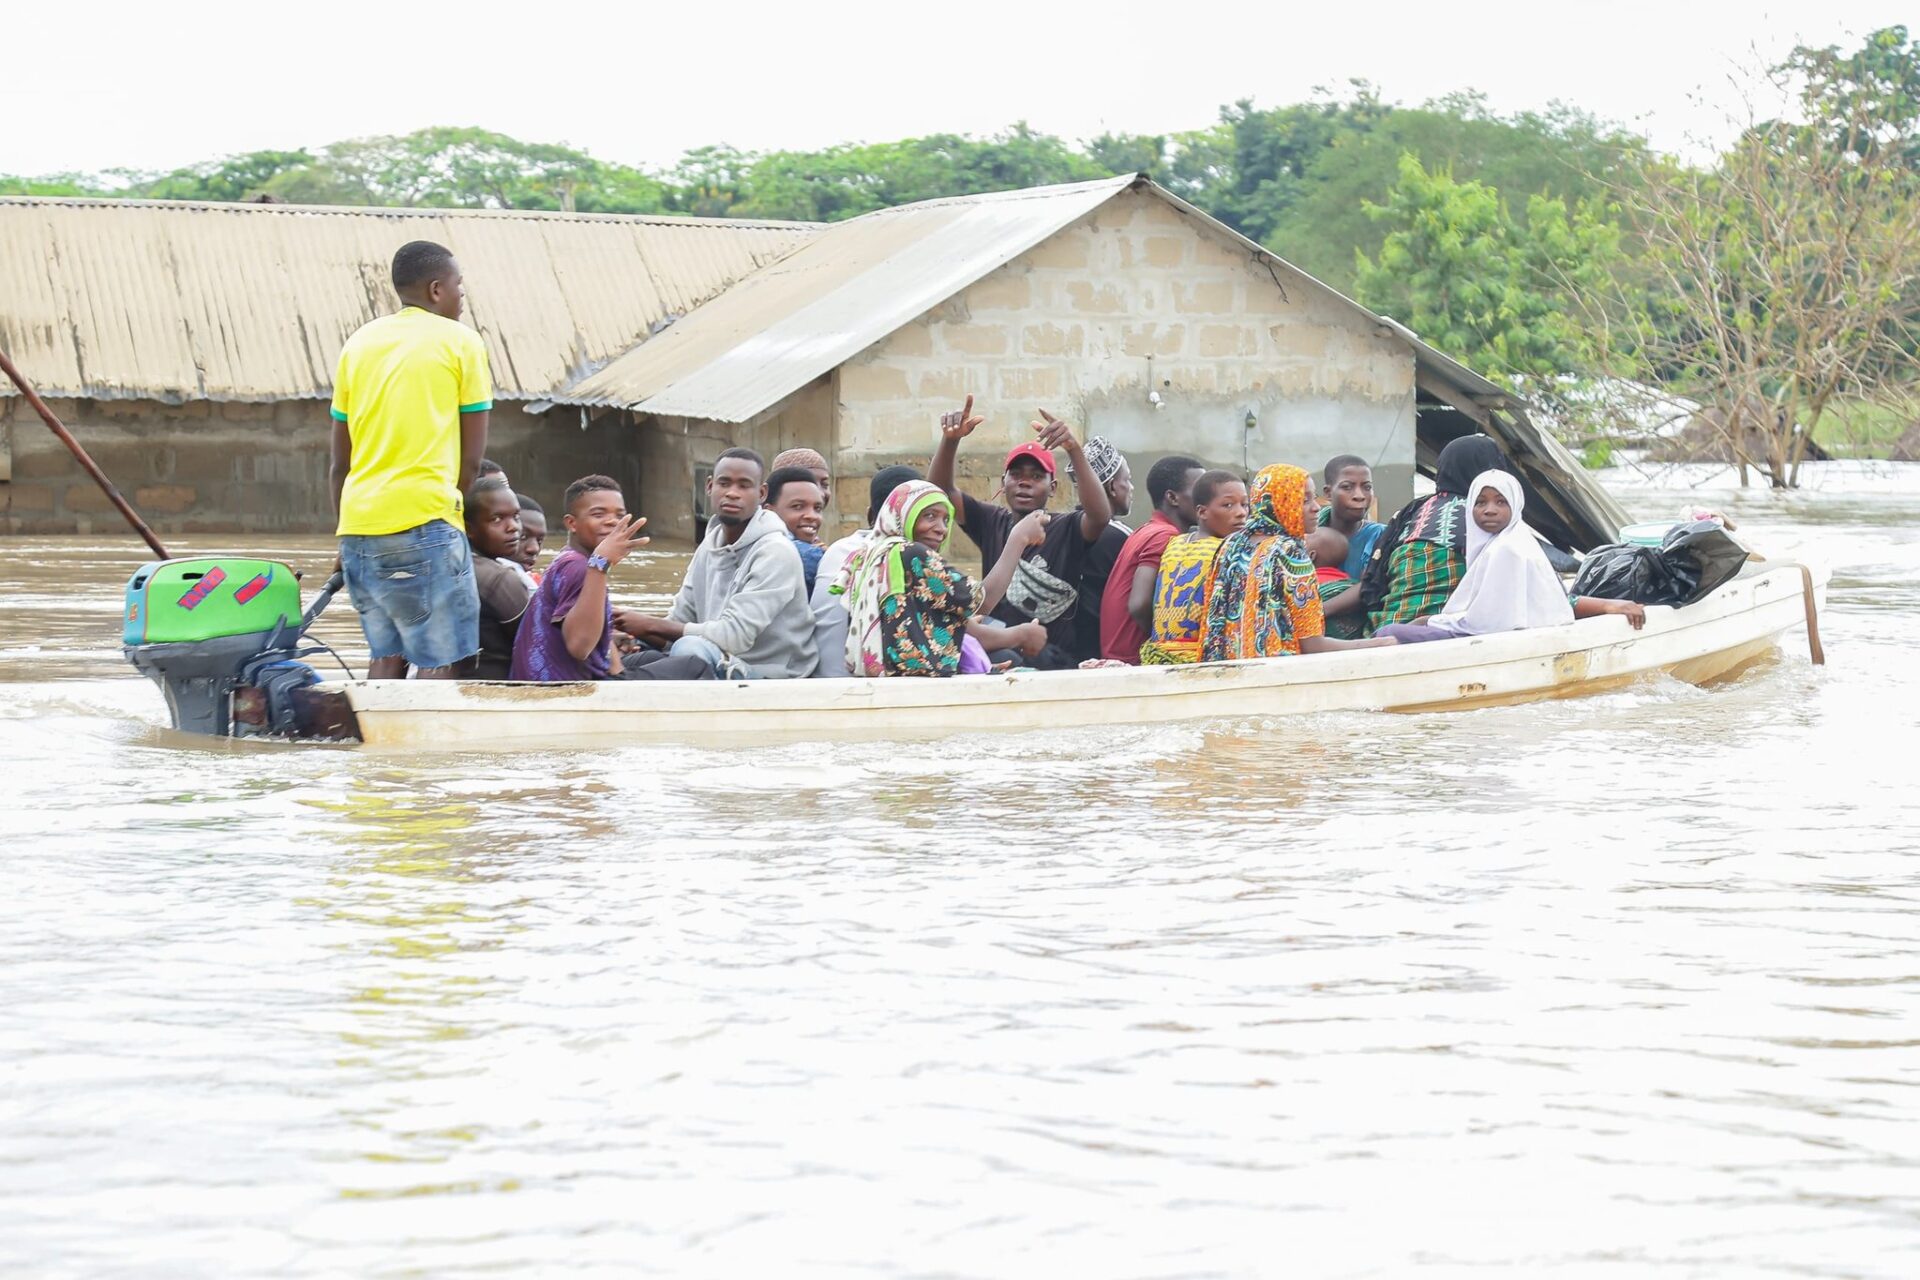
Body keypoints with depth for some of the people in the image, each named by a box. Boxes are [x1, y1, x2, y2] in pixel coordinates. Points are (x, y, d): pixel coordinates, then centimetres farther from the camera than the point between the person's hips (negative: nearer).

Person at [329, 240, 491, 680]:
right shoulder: (459, 342, 2)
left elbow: (339, 460, 18)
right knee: (438, 661, -5)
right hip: (423, 519, -6)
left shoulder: (359, 342, 16)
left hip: (358, 525, 6)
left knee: (387, 656, 13)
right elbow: (471, 456, 1)